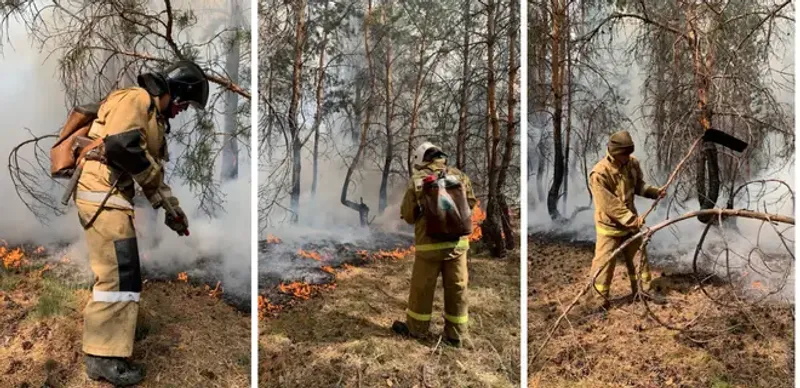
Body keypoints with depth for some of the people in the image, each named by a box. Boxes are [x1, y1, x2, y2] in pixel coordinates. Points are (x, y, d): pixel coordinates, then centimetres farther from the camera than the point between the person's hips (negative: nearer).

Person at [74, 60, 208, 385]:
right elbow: (120, 146, -25)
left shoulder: (155, 118, 21)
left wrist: (172, 210, 21)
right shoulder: (136, 100, -10)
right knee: (119, 275, -11)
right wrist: (151, 174, -10)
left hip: (110, 198, 11)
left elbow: (154, 170, 24)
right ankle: (105, 357, -4)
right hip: (102, 195, -11)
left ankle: (101, 344, 38)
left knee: (116, 273, 21)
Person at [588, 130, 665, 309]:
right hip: (610, 226, -6)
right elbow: (609, 205, -27)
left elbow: (639, 185, 12)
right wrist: (633, 219, -27)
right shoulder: (599, 174, -27)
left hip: (631, 222, 7)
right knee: (605, 263, 1)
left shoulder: (632, 163, -5)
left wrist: (655, 192, -7)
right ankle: (599, 299, 16)